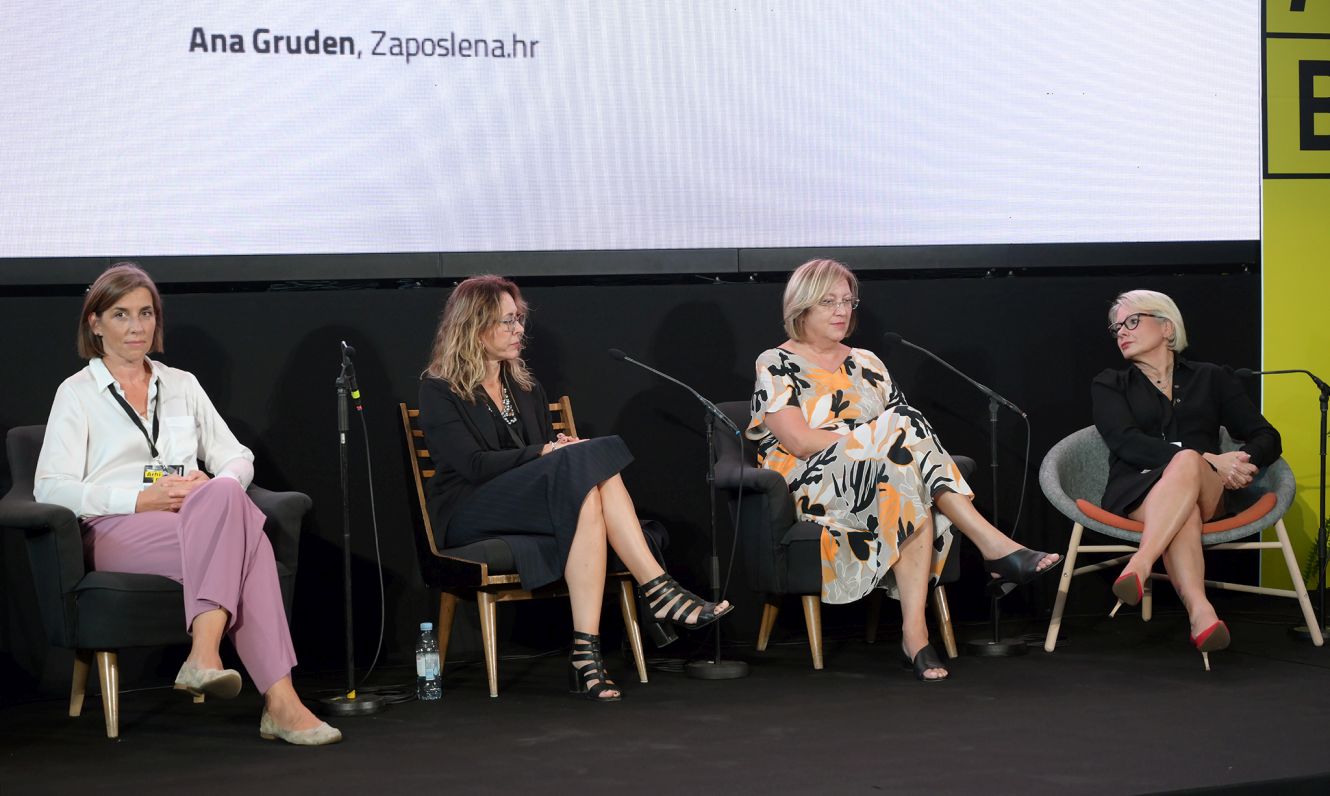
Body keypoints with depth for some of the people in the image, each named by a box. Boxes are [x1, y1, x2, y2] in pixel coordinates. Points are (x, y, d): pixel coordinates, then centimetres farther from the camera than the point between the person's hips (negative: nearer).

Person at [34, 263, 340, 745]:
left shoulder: (181, 385, 24)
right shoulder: (77, 394, 10)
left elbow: (238, 458, 20)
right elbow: (50, 488, -3)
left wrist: (216, 485, -7)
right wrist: (142, 498, -15)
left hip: (198, 525, 4)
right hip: (117, 534, -4)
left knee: (226, 495, -37)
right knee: (242, 544, -35)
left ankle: (204, 654, -47)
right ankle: (279, 701, -45)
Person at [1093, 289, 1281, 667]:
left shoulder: (1211, 379, 23)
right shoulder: (1110, 385, 20)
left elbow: (1267, 438, 15)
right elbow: (1127, 442, -1)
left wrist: (1241, 463, -11)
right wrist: (1209, 459, -14)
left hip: (1210, 494, 1)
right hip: (1138, 493, -1)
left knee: (1186, 464, -38)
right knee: (1184, 493, -40)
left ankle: (1140, 566, -56)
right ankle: (1200, 612, -63)